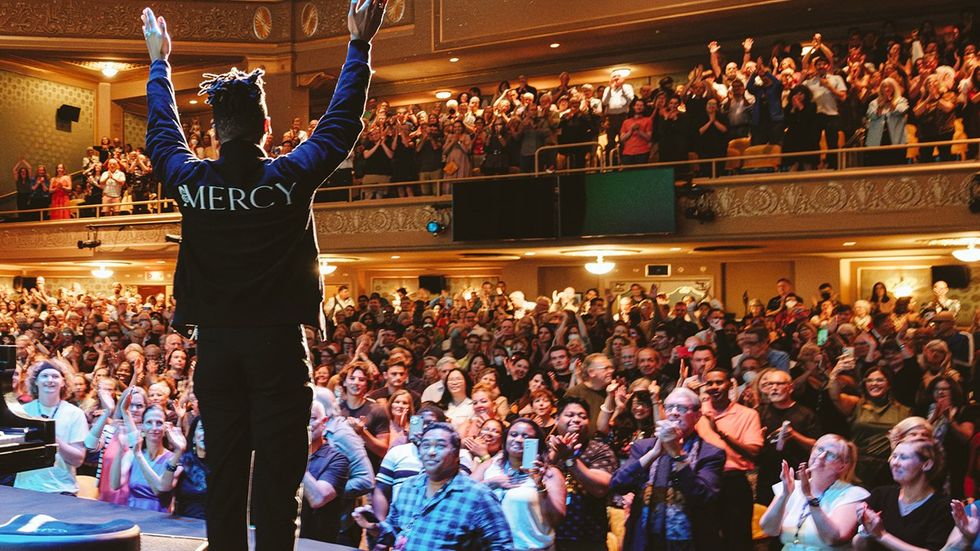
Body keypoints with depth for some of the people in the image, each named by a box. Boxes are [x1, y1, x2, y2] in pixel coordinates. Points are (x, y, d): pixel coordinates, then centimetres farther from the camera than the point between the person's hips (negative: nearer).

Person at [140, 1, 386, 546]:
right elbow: (342, 122, 4)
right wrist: (360, 45, 15)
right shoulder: (292, 175, -8)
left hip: (216, 343, 3)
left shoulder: (189, 179, -2)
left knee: (225, 472, 10)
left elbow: (162, 131, 19)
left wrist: (159, 61, 34)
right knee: (277, 475, 1)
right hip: (278, 341, -3)